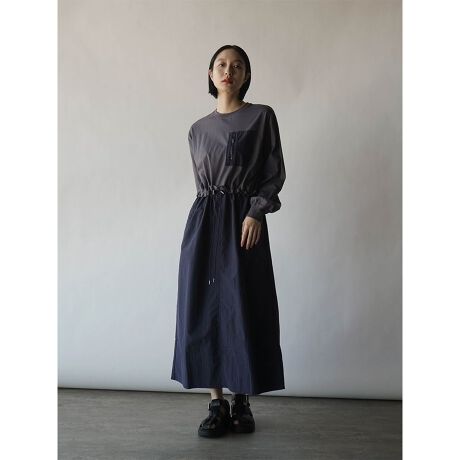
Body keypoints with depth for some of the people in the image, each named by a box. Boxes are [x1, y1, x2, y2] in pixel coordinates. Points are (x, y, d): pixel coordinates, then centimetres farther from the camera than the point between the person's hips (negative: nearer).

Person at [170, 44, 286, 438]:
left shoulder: (262, 117, 4)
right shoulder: (198, 129, 14)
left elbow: (275, 173, 0)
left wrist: (256, 212, -12)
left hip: (245, 220, -3)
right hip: (204, 221, 4)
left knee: (244, 310, -2)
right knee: (204, 309, 1)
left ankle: (242, 402, 14)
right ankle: (217, 403, 12)